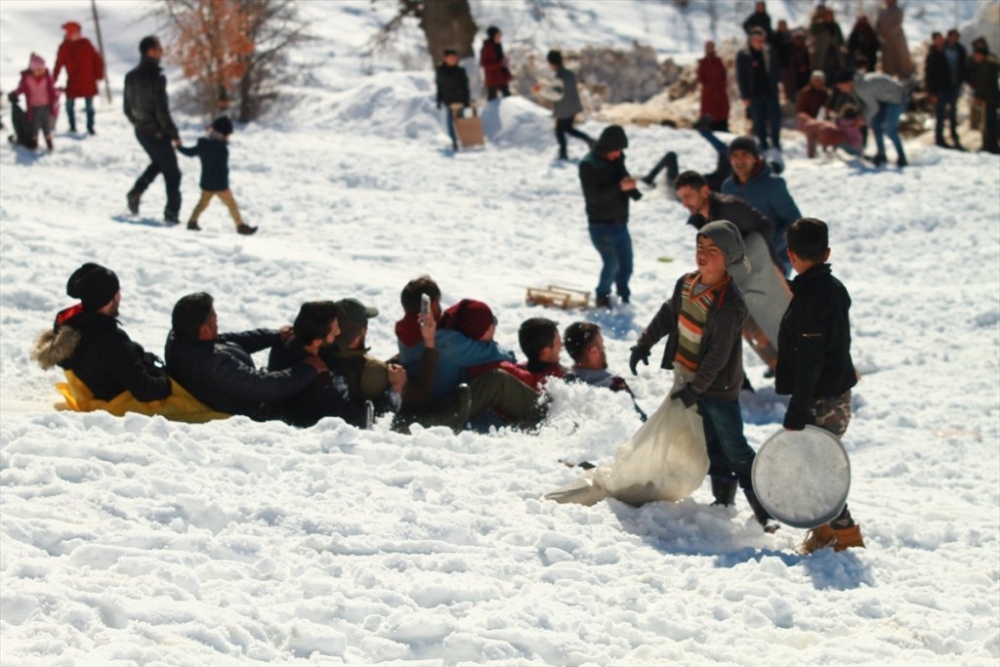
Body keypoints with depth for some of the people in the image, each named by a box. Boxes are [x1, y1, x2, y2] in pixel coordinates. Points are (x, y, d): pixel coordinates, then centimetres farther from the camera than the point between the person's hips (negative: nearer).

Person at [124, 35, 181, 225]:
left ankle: (136, 192, 14)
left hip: (141, 131, 8)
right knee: (172, 172, 6)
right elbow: (162, 111, -23)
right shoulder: (156, 78, -23)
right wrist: (174, 134, -13)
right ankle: (171, 213, 8)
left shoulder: (131, 77, 1)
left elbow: (128, 108, 9)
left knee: (158, 163, 29)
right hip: (157, 133, -8)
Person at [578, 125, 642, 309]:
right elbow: (593, 195, -23)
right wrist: (619, 187, -33)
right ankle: (602, 296, 11)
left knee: (626, 264, 9)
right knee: (612, 264, -11)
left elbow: (624, 179, 15)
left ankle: (624, 298, 25)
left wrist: (633, 190, -10)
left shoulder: (617, 160, 4)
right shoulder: (588, 165, -15)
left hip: (620, 223, 7)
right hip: (601, 226, -7)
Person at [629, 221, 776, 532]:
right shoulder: (686, 284, -2)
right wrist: (643, 345, 16)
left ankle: (762, 508, 3)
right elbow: (667, 316, 15)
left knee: (734, 448, -4)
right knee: (711, 445, 16)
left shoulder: (730, 304, -27)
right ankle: (723, 498, 28)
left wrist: (694, 389, -23)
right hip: (692, 381, 8)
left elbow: (718, 355, -25)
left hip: (719, 388, -8)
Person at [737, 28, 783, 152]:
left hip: (770, 91, 2)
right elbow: (741, 77, -3)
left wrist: (775, 81, -1)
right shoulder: (743, 55, -6)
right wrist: (745, 95, -6)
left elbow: (777, 69, 13)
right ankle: (763, 144, 16)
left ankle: (776, 143, 21)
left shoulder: (769, 51, 1)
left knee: (775, 118, 5)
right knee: (758, 120, 4)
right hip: (755, 94, -2)